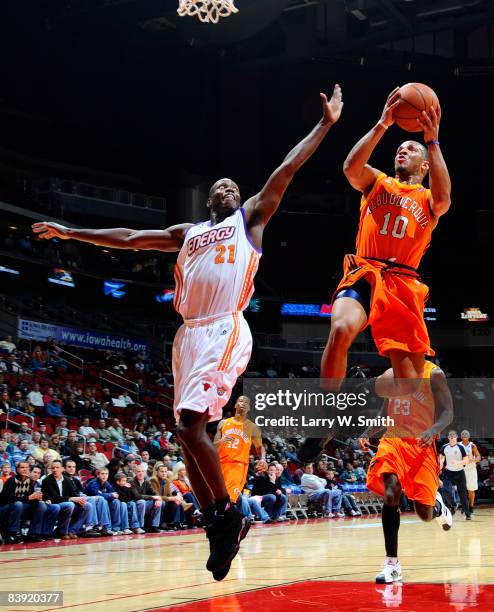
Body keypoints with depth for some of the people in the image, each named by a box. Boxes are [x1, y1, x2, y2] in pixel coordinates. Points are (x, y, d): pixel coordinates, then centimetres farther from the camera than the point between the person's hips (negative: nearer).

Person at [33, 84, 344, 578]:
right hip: (190, 333, 7)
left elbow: (286, 169, 8)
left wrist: (325, 124, 5)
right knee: (187, 433, 3)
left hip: (225, 331, -6)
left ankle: (227, 514, -4)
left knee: (191, 426, -19)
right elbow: (129, 238, 29)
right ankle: (218, 527, 9)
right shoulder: (187, 233, 26)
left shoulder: (250, 218, 14)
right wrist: (70, 232, 29)